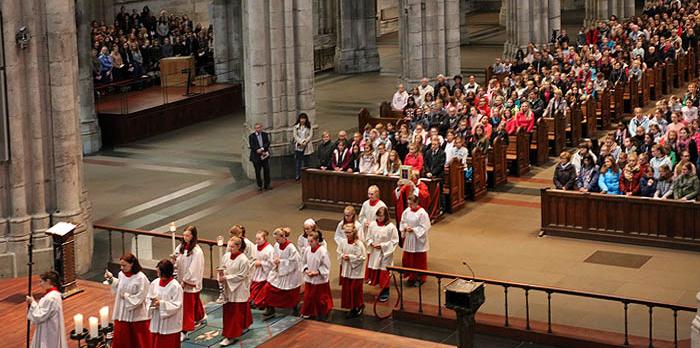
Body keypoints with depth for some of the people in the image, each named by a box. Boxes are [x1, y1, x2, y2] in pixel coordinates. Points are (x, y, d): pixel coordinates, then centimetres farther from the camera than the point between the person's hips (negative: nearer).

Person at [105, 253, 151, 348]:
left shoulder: (141, 278, -20)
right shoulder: (121, 274, 0)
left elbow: (140, 298, -18)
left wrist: (126, 296, -15)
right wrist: (111, 279, 4)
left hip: (137, 316, -6)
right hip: (122, 313, 6)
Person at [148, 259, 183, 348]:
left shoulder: (175, 286, -15)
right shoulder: (154, 283, 1)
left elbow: (177, 305, -18)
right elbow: (148, 298, 8)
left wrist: (161, 303, -25)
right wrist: (152, 303, -14)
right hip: (156, 323, 5)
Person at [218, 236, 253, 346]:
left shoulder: (243, 260, -19)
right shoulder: (226, 256, 1)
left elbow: (241, 276, -18)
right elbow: (224, 267, 14)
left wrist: (227, 278, -19)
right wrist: (222, 272, -9)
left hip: (238, 289, -7)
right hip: (228, 288, 7)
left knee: (235, 312, -3)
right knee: (227, 310, 15)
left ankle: (231, 336, 0)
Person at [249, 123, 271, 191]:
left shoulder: (265, 135, 7)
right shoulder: (251, 136, -2)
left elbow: (268, 143, -2)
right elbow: (252, 146, -9)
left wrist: (262, 149, -19)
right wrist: (261, 152, -15)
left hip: (265, 155, 2)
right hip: (256, 156, -2)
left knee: (266, 170, 4)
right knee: (257, 172, 3)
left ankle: (267, 185, 14)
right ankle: (259, 185, 14)